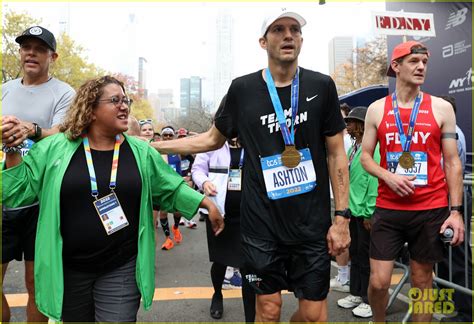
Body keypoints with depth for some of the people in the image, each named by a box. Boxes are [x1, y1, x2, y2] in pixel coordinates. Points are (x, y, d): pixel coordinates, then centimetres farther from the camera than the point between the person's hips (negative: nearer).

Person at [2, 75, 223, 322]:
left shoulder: (141, 152, 0)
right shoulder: (55, 148, -4)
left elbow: (172, 189, 7)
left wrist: (207, 203, -1)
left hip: (122, 269, 0)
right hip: (68, 269, 1)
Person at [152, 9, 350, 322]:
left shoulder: (321, 86, -2)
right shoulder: (242, 89, -1)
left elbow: (336, 154, 1)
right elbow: (213, 139, 11)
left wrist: (341, 216, -3)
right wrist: (151, 146, 9)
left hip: (312, 223, 1)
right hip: (261, 224, 0)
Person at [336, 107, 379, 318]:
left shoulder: (372, 148, -15)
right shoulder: (353, 147, 11)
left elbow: (375, 182, -19)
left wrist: (369, 213, -18)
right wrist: (346, 207, 15)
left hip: (365, 212, -8)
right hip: (352, 210, 8)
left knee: (366, 257, 3)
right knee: (355, 254, 17)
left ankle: (369, 300, 18)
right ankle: (356, 293, 31)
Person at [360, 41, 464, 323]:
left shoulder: (442, 108, 2)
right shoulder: (377, 109, 3)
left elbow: (452, 162, 2)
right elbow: (366, 156, 7)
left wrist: (456, 210, -5)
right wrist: (388, 177, -13)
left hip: (431, 210, 0)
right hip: (388, 209, 0)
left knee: (422, 279, 12)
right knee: (379, 281, 1)